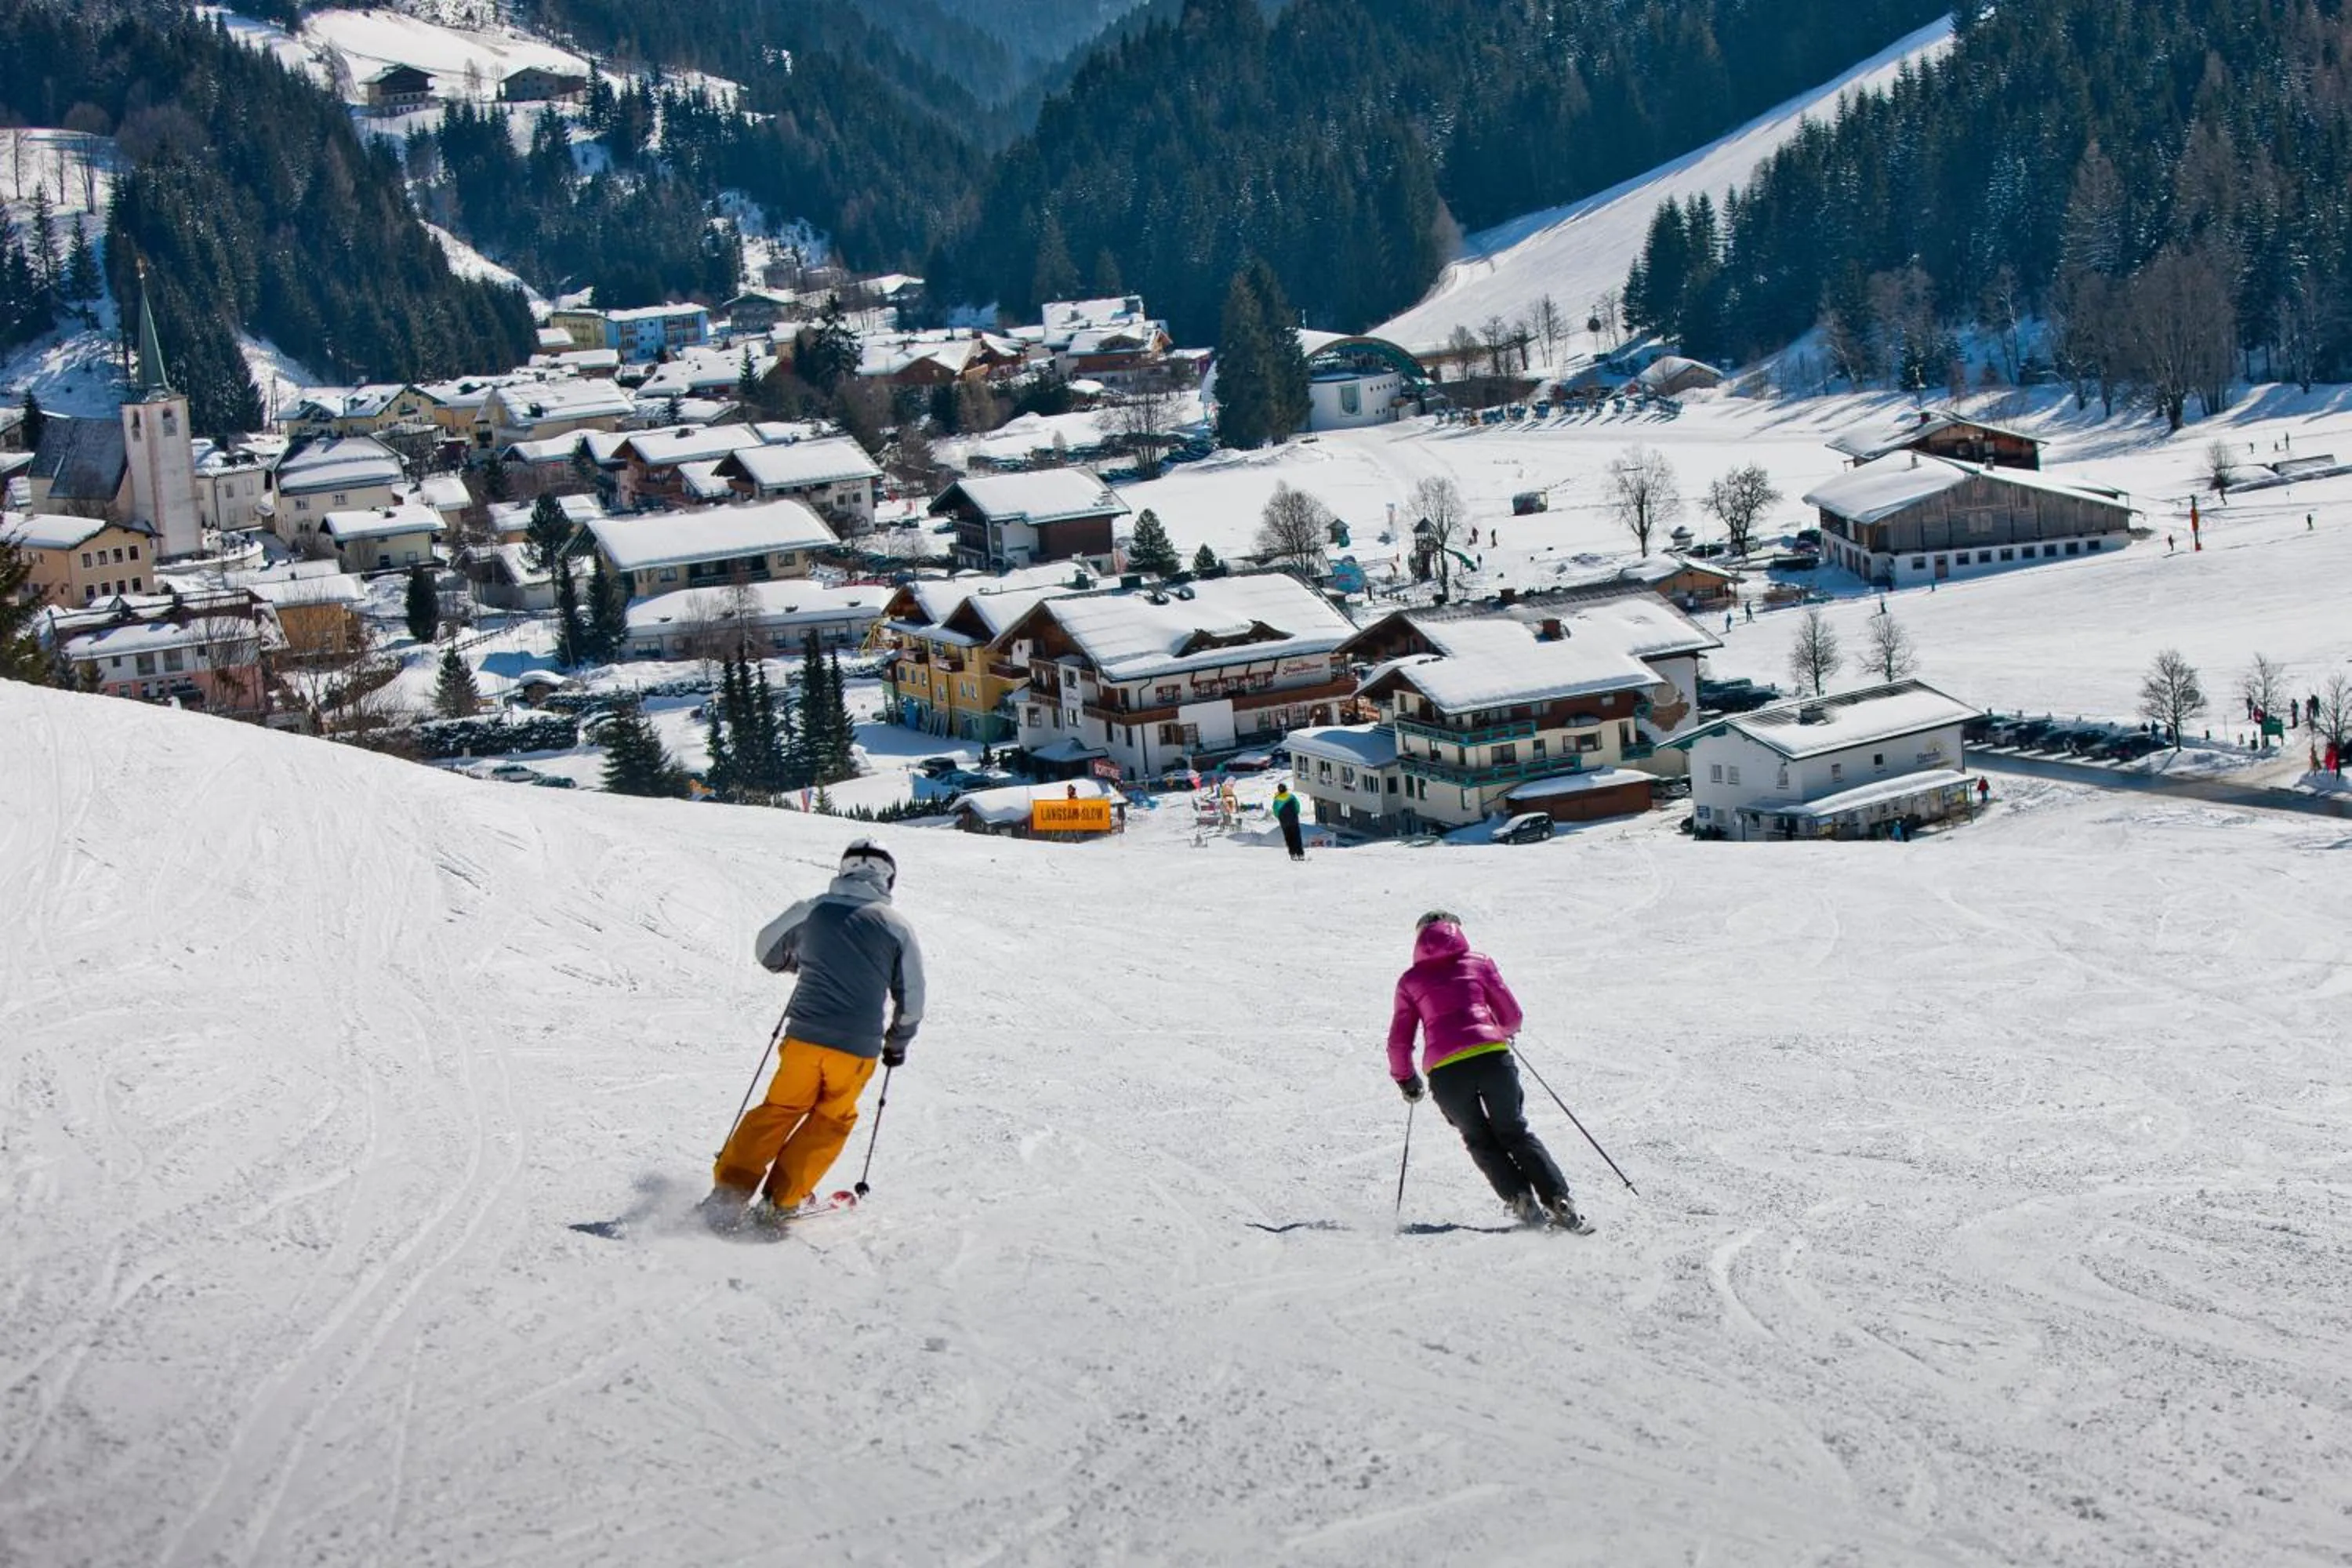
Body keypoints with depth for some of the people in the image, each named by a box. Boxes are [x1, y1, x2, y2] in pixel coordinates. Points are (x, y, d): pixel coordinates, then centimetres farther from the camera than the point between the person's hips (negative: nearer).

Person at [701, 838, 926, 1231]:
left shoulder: (811, 911, 4)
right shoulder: (898, 928, 1)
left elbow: (766, 952, 20)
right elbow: (911, 1000, 6)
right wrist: (897, 1044, 24)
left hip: (804, 1037, 1)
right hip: (858, 1048, -1)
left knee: (779, 1111, 17)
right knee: (830, 1121, 18)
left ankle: (730, 1191, 8)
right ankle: (781, 1201, 12)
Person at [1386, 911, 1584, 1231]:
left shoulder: (1410, 980, 17)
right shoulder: (1479, 963, 17)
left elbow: (1399, 1042, 15)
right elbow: (1511, 1016, 17)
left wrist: (1405, 1079, 31)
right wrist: (1504, 1033, 39)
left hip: (1444, 1070, 0)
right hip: (1492, 1058, 0)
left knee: (1480, 1141, 21)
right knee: (1514, 1133, 16)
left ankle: (1520, 1197, 2)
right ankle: (1559, 1201, 3)